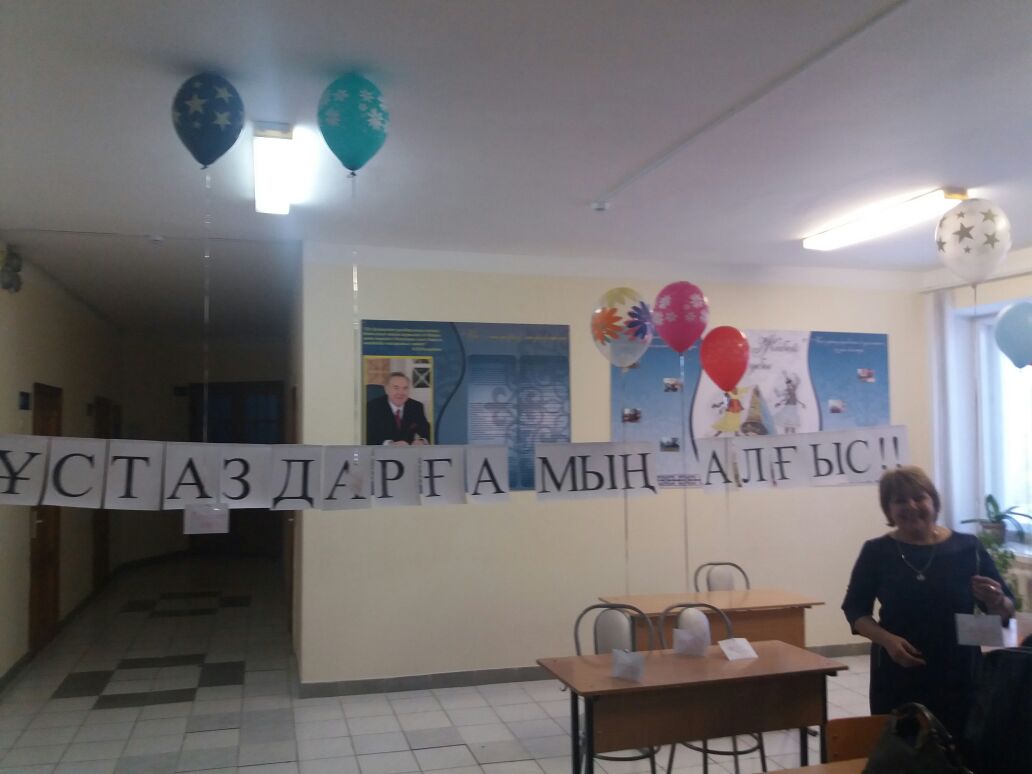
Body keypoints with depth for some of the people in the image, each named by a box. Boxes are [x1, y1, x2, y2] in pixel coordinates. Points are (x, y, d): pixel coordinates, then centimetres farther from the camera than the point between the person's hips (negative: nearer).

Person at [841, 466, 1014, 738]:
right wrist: (886, 639, -13)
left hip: (959, 675, 0)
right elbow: (855, 609, 3)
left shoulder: (967, 548, -1)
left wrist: (996, 602, -18)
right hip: (897, 676, 0)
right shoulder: (876, 552, -2)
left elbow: (1007, 611, 4)